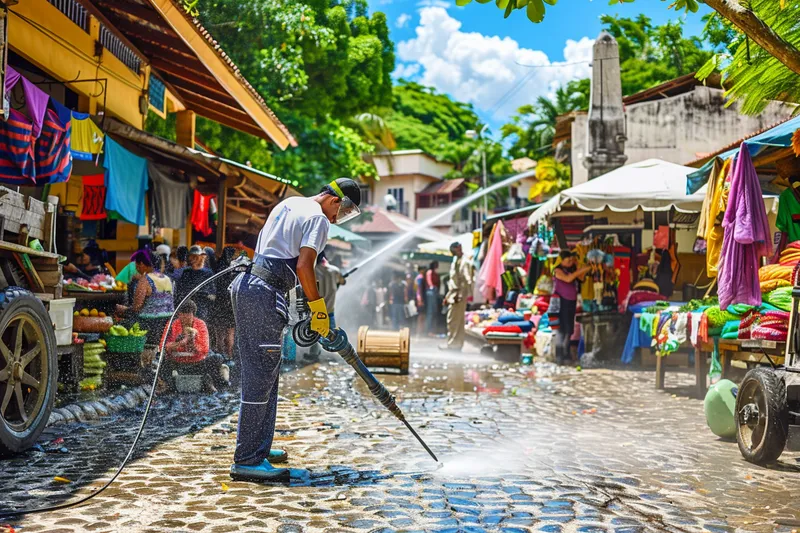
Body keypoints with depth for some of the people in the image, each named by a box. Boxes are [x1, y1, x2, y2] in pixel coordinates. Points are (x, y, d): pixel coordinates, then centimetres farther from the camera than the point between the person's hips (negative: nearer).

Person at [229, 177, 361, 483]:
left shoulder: (288, 203, 22)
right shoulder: (318, 218, -6)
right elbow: (303, 266, -17)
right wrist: (319, 310, -9)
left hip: (244, 285, 10)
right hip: (265, 294, -10)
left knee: (263, 374, 16)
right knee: (260, 378, -8)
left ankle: (258, 448, 23)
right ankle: (247, 461, -5)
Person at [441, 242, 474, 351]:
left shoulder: (464, 262, -12)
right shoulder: (456, 261, 17)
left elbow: (466, 280, -19)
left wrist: (459, 295, -22)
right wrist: (449, 294, 18)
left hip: (459, 294, -10)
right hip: (454, 293, 10)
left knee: (453, 320, -8)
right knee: (458, 321, 11)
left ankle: (452, 344, -4)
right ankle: (457, 344, 15)